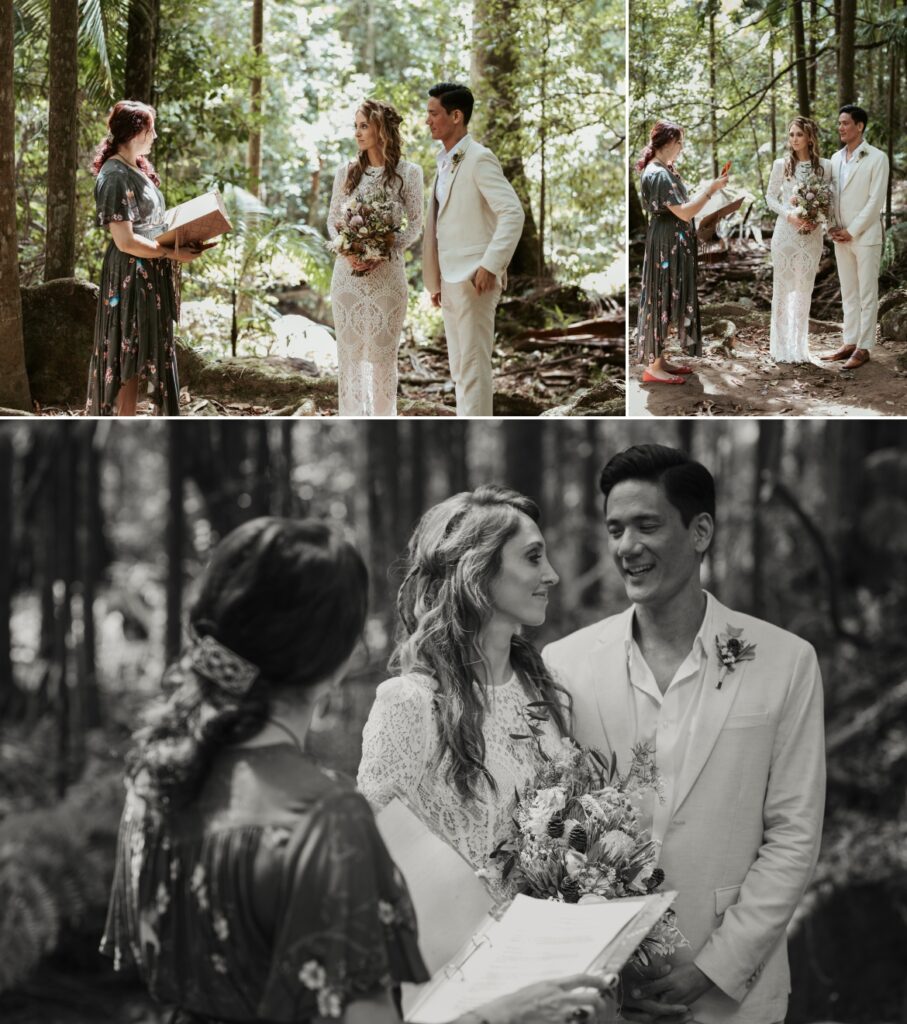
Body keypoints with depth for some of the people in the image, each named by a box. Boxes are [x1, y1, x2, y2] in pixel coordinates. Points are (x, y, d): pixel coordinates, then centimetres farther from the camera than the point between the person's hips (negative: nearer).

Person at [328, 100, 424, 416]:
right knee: (349, 349, 3)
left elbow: (415, 224, 1)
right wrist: (347, 250, -9)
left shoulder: (408, 172, 0)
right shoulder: (346, 171, 8)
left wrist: (385, 253, -14)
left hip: (387, 272, -3)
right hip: (348, 270, 3)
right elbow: (332, 220, 10)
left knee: (383, 351, -1)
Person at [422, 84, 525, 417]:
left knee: (473, 366, -7)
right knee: (459, 368, 13)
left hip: (473, 280, -9)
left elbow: (513, 212, -19)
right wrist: (436, 281, 17)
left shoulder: (479, 159, -11)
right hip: (451, 281, 9)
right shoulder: (445, 162, 16)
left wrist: (490, 265, -24)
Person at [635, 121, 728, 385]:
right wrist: (711, 189, -18)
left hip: (674, 242, 10)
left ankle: (659, 359, 20)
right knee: (662, 300, -5)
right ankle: (653, 367, 0)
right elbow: (684, 212, -22)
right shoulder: (658, 175, -20)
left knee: (670, 299, 13)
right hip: (665, 244, -10)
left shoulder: (663, 170, 12)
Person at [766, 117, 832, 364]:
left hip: (811, 234, 1)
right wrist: (789, 215, -11)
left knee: (804, 289, 6)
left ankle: (800, 346, 13)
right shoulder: (781, 165, 0)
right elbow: (770, 197, 5)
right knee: (782, 287, 2)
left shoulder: (824, 166, 1)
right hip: (785, 231, -1)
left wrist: (817, 220, -12)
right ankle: (781, 346, 8)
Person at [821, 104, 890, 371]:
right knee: (848, 294, 11)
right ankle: (849, 343, 16)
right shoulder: (836, 159, 11)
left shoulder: (876, 158, -8)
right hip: (841, 237, 6)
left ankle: (864, 348, 1)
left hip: (865, 236, -6)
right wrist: (833, 228, 0)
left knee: (867, 294, -1)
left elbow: (876, 200, -12)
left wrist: (852, 231, -14)